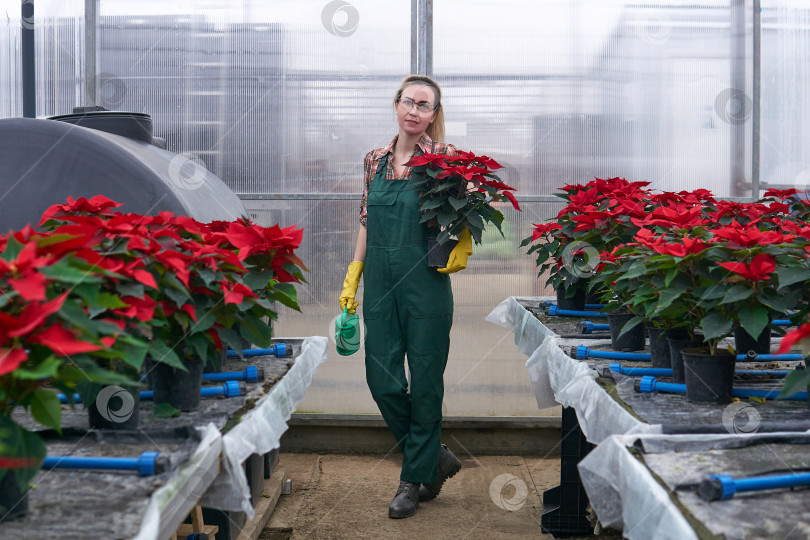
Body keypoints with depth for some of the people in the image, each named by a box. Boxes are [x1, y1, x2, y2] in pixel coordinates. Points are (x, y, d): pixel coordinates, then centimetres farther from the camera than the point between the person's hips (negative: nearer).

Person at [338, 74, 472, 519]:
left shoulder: (445, 158, -2)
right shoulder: (375, 160, 11)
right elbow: (367, 222, 15)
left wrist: (460, 250, -16)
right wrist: (352, 277, 10)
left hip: (425, 283, -4)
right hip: (380, 283, 4)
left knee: (425, 381, 4)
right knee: (381, 379, 4)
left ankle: (416, 479, 20)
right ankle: (437, 459, 25)